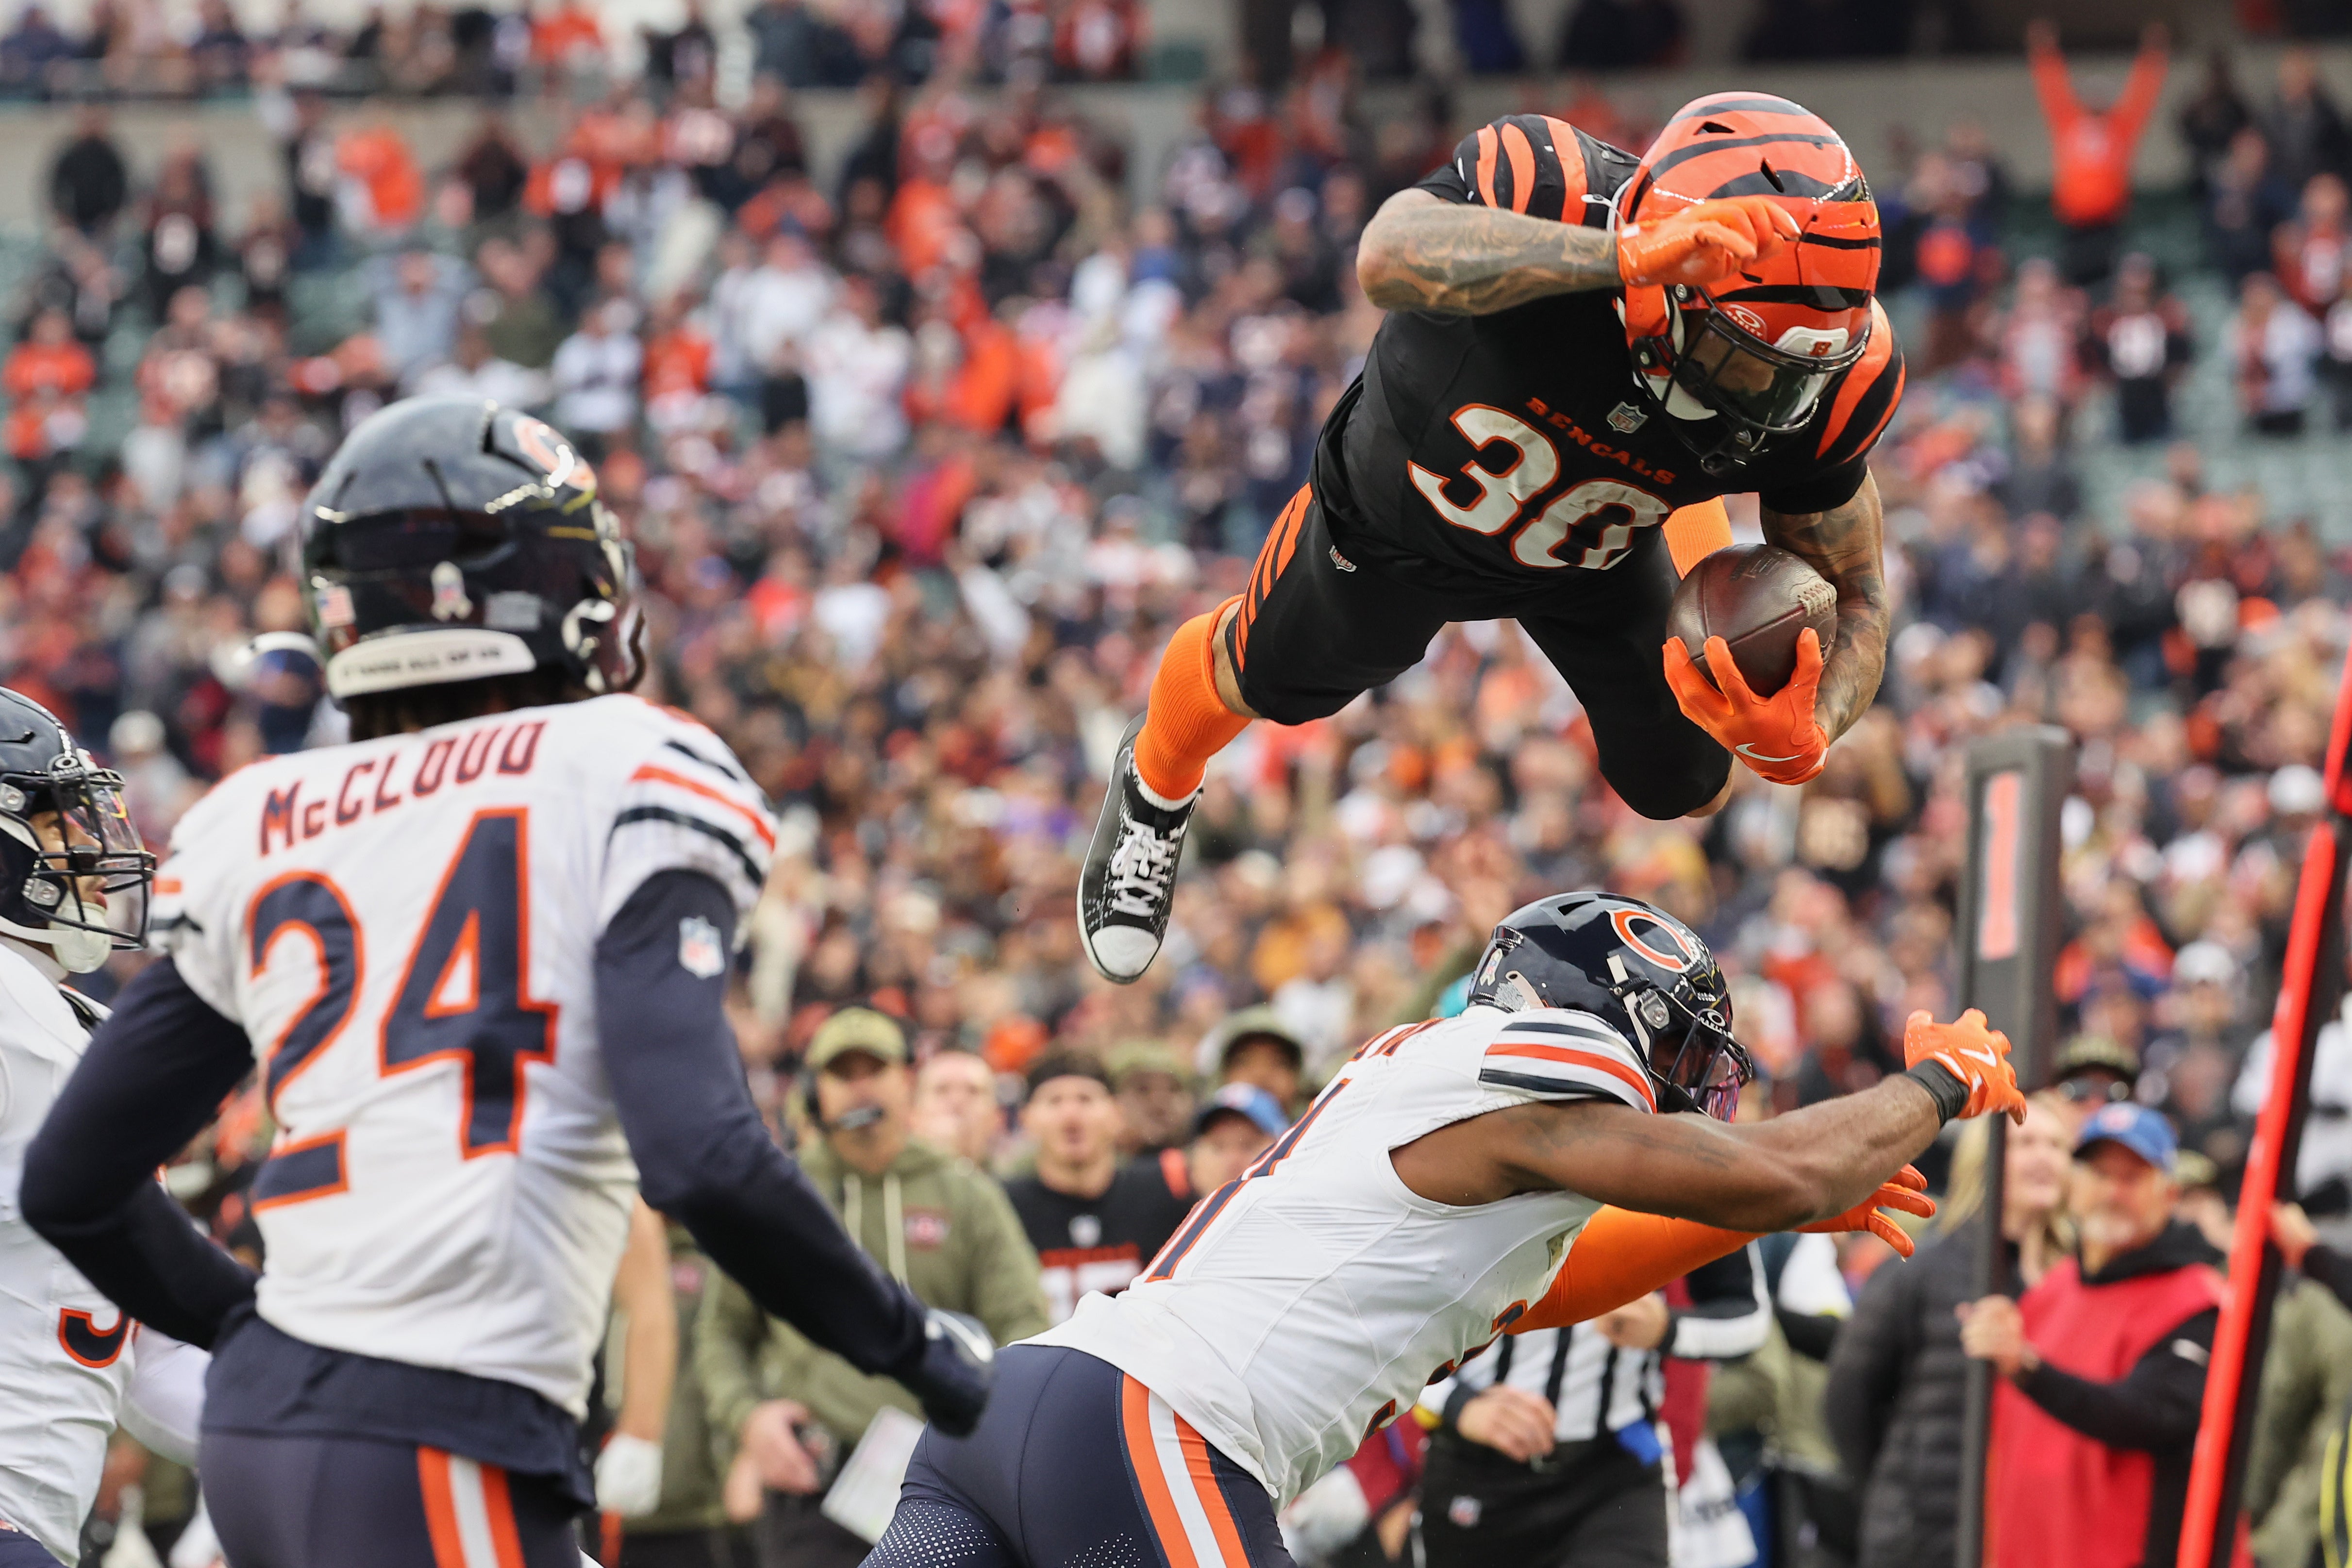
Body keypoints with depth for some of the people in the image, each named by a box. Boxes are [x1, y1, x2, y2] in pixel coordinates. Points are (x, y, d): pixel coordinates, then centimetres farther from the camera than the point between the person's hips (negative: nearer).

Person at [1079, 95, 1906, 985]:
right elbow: (1390, 259, -67)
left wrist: (1805, 734, -43)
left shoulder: (1828, 386, -35)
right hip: (1401, 517, -2)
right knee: (1255, 679, 24)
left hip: (1599, 563, 2)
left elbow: (1855, 595, -21)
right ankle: (1156, 786, 60)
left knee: (1682, 789, 17)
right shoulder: (1547, 194, -46)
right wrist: (1625, 256, -79)